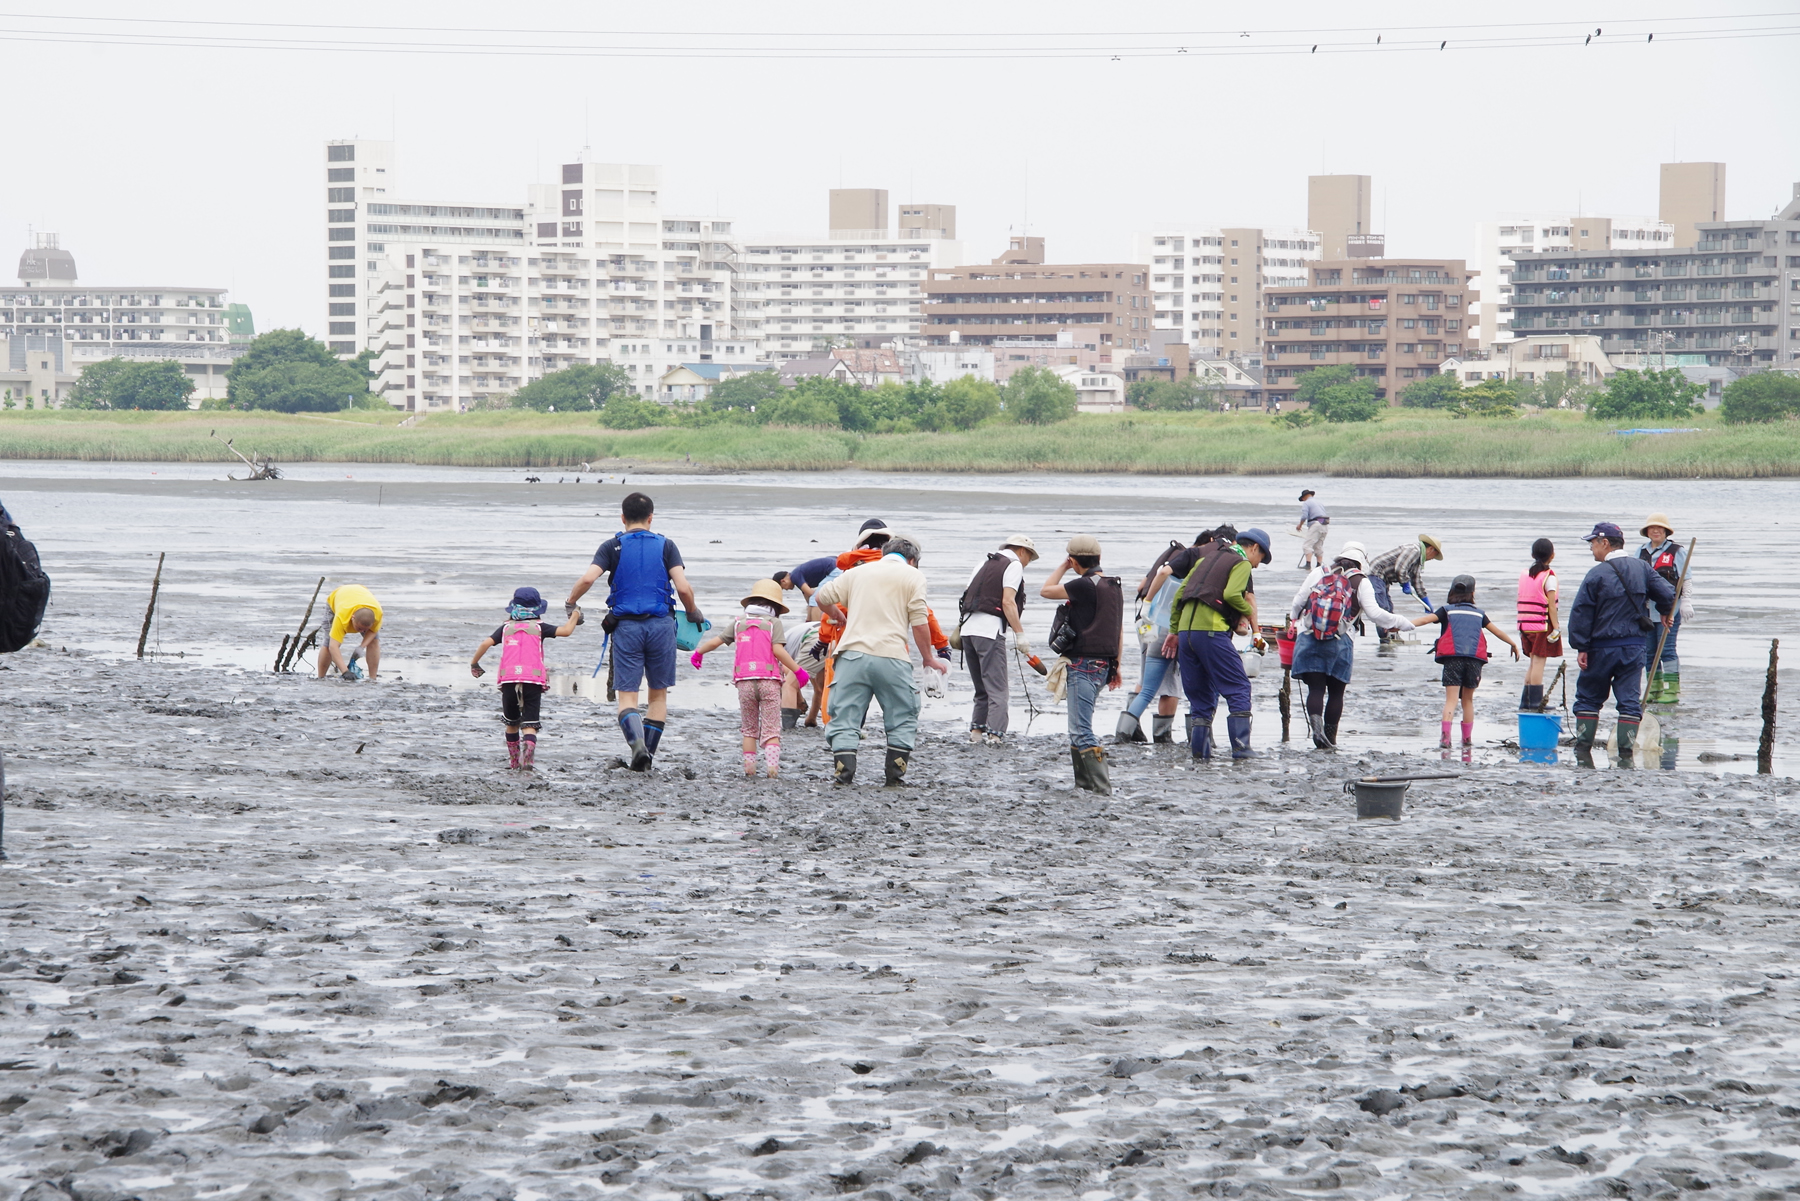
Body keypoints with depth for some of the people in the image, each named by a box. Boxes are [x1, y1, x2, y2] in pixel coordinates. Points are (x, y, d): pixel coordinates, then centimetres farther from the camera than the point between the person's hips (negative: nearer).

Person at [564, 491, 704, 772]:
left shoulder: (612, 546, 4)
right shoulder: (665, 546, 5)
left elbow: (588, 578, -9)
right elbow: (683, 588, -5)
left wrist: (570, 603, 8)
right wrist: (694, 613, 13)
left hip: (626, 626, -1)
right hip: (661, 624, 1)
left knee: (627, 694, 0)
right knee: (659, 693, 13)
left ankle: (637, 743, -26)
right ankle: (649, 754, 10)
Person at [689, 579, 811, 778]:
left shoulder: (739, 622, 12)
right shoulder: (774, 623, 2)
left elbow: (716, 641, 14)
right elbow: (778, 650, -10)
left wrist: (698, 652, 31)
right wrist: (797, 670, -5)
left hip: (744, 682, 3)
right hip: (769, 680, -3)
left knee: (749, 728, 15)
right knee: (771, 729, 0)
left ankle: (749, 767, 7)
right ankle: (772, 766, -17)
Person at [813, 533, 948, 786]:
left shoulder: (858, 571, 19)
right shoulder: (912, 575, 9)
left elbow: (822, 597, 19)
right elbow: (919, 622, 1)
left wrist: (839, 619, 38)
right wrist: (929, 659, 11)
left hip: (852, 654, 2)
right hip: (891, 656, -2)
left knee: (845, 718, 4)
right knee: (902, 720, 12)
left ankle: (843, 773, -6)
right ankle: (896, 773, 7)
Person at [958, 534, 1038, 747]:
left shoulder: (985, 563, 22)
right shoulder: (1014, 565, 0)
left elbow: (967, 596, 20)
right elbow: (1008, 602, -11)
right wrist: (1020, 635, -11)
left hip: (968, 626, 7)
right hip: (990, 629, -7)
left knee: (981, 687, 16)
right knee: (997, 688, -6)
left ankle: (976, 729, 12)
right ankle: (995, 734, -15)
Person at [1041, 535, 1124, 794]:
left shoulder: (1085, 585, -16)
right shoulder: (1114, 585, 12)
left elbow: (1046, 591, -6)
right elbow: (1119, 629, 17)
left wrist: (1062, 567, 7)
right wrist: (1116, 665, 22)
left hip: (1084, 665, -9)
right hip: (1103, 664, 9)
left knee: (1081, 731, -11)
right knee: (1079, 727, 20)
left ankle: (1102, 787, -16)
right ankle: (1084, 781, 23)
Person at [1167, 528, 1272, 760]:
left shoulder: (1207, 557, 25)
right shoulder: (1242, 563, 3)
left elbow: (1180, 593, 22)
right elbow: (1231, 594, -15)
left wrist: (1174, 631, 25)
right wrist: (1249, 611, 4)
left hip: (1186, 629, 7)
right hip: (1210, 630, -7)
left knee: (1199, 693, 14)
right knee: (1238, 687, -2)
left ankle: (1199, 748, 8)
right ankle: (1240, 747, -10)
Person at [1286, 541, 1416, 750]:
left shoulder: (1318, 574, 12)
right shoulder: (1361, 582, 4)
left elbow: (1297, 603, 11)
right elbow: (1375, 613, -3)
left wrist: (1294, 621, 31)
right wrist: (1402, 623, 9)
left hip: (1308, 639, 1)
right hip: (1339, 643, -1)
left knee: (1315, 689, 1)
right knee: (1336, 692, 11)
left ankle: (1315, 724, -23)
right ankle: (1329, 738, 10)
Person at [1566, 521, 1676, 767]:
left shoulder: (1597, 573, -12)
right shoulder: (1641, 568, 2)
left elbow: (1581, 613, -13)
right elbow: (1667, 593, 5)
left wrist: (1581, 647, -9)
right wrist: (1666, 614, 26)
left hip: (1602, 647, -4)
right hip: (1634, 646, 4)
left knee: (1588, 698, 10)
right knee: (1629, 701, 5)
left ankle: (1583, 752, 7)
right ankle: (1626, 754, -2)